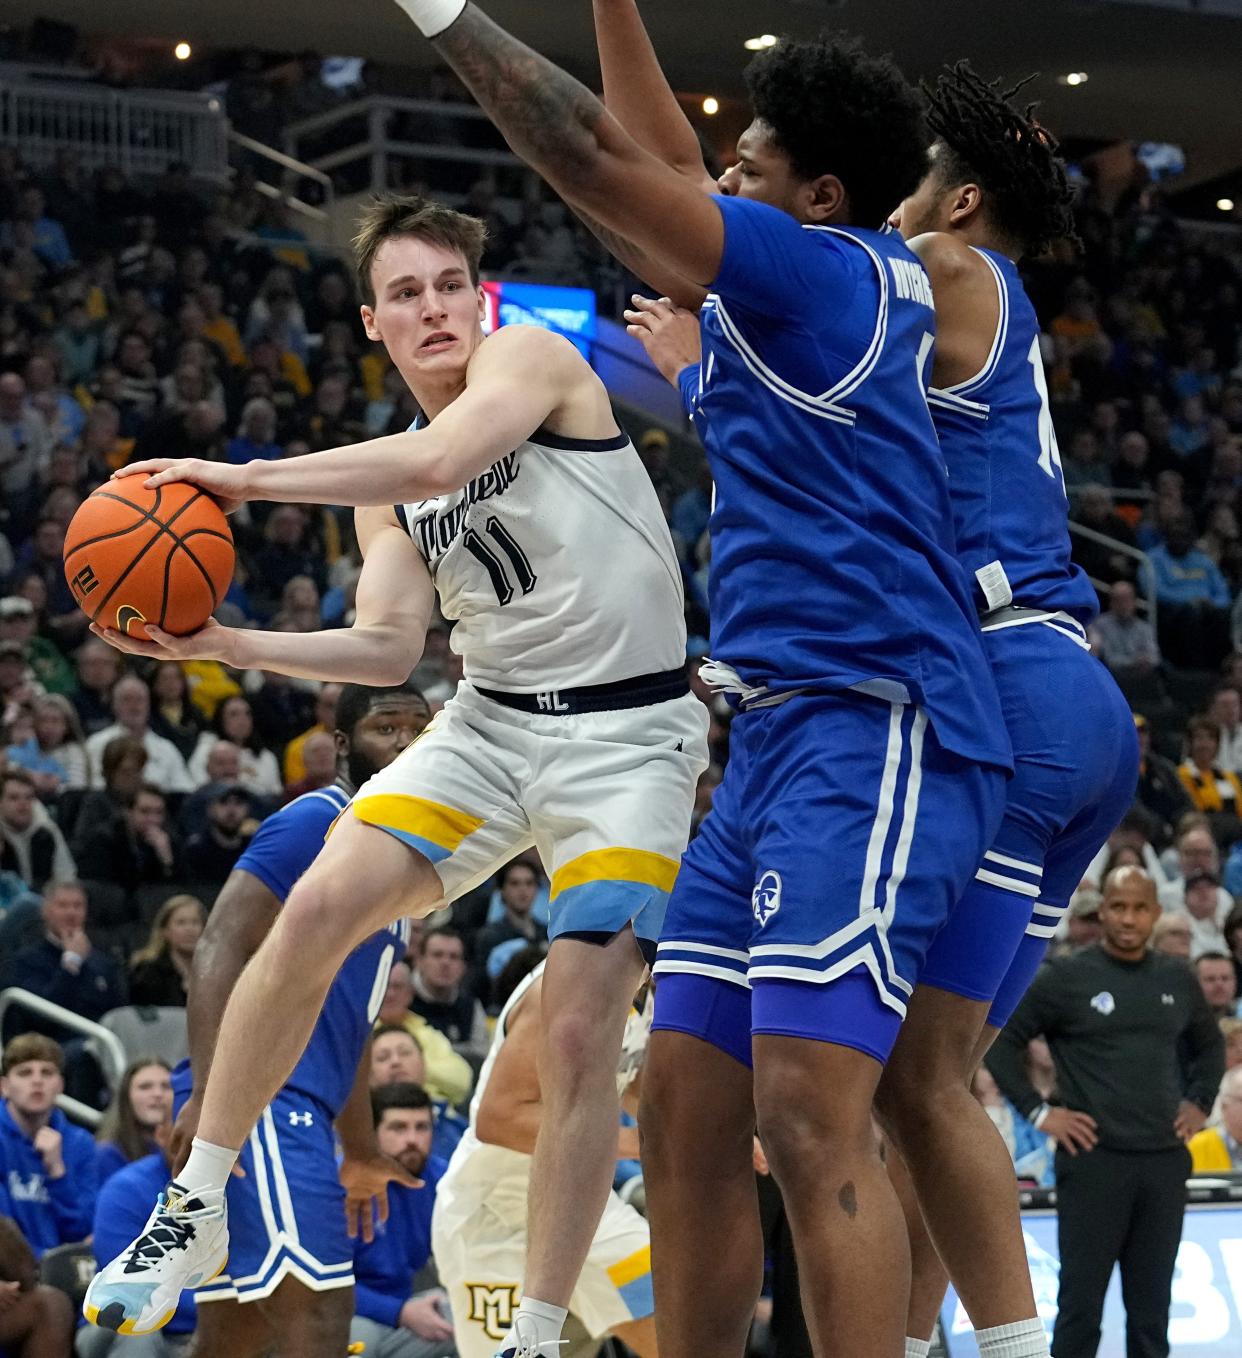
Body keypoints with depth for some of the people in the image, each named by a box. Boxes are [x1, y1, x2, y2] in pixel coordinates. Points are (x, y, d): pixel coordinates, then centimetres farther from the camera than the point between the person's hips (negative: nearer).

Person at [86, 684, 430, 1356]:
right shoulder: (316, 822, -6)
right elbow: (220, 950, -16)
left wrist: (361, 1154, 32)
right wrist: (208, 1093, -27)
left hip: (295, 1109, 10)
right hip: (259, 1099, -10)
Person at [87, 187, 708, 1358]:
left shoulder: (531, 356, -7)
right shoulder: (389, 487, 12)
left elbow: (440, 461, -27)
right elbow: (387, 648, 3)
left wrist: (241, 479, -23)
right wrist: (227, 645, -11)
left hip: (627, 735, -5)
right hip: (489, 722, 5)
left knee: (581, 1031, -13)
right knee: (318, 906, -15)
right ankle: (196, 1207, -2)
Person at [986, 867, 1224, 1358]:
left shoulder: (1178, 980, 10)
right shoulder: (1067, 978, -3)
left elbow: (1209, 1044, 28)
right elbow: (1001, 1040, -1)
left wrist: (1199, 1101, 13)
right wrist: (1037, 1110, -6)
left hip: (1164, 1161, 4)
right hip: (1094, 1158, -4)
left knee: (1152, 1304, 7)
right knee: (1081, 1301, -3)